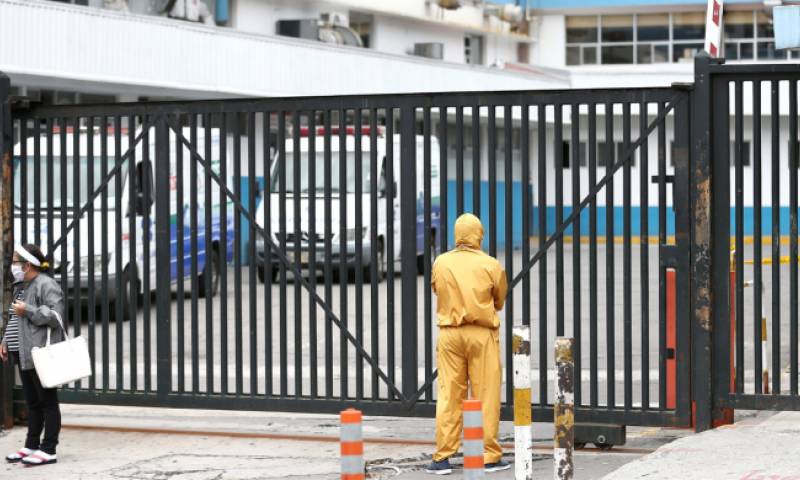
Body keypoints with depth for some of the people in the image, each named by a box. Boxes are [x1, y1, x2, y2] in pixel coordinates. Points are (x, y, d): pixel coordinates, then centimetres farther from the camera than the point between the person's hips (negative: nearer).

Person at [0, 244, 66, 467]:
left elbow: (55, 316, -20)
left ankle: (48, 450, -3)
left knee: (47, 402, -4)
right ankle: (31, 446, 20)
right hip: (24, 355, 9)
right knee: (32, 402, 14)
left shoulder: (46, 285, -11)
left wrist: (27, 310, -18)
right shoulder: (21, 287, 18)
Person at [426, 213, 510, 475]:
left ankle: (443, 457, 4)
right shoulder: (491, 265, -5)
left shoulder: (440, 263, 0)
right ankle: (489, 457, 6)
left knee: (449, 396, 5)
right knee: (486, 396, 4)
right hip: (482, 334, -2)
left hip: (450, 333, 2)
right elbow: (500, 301, 8)